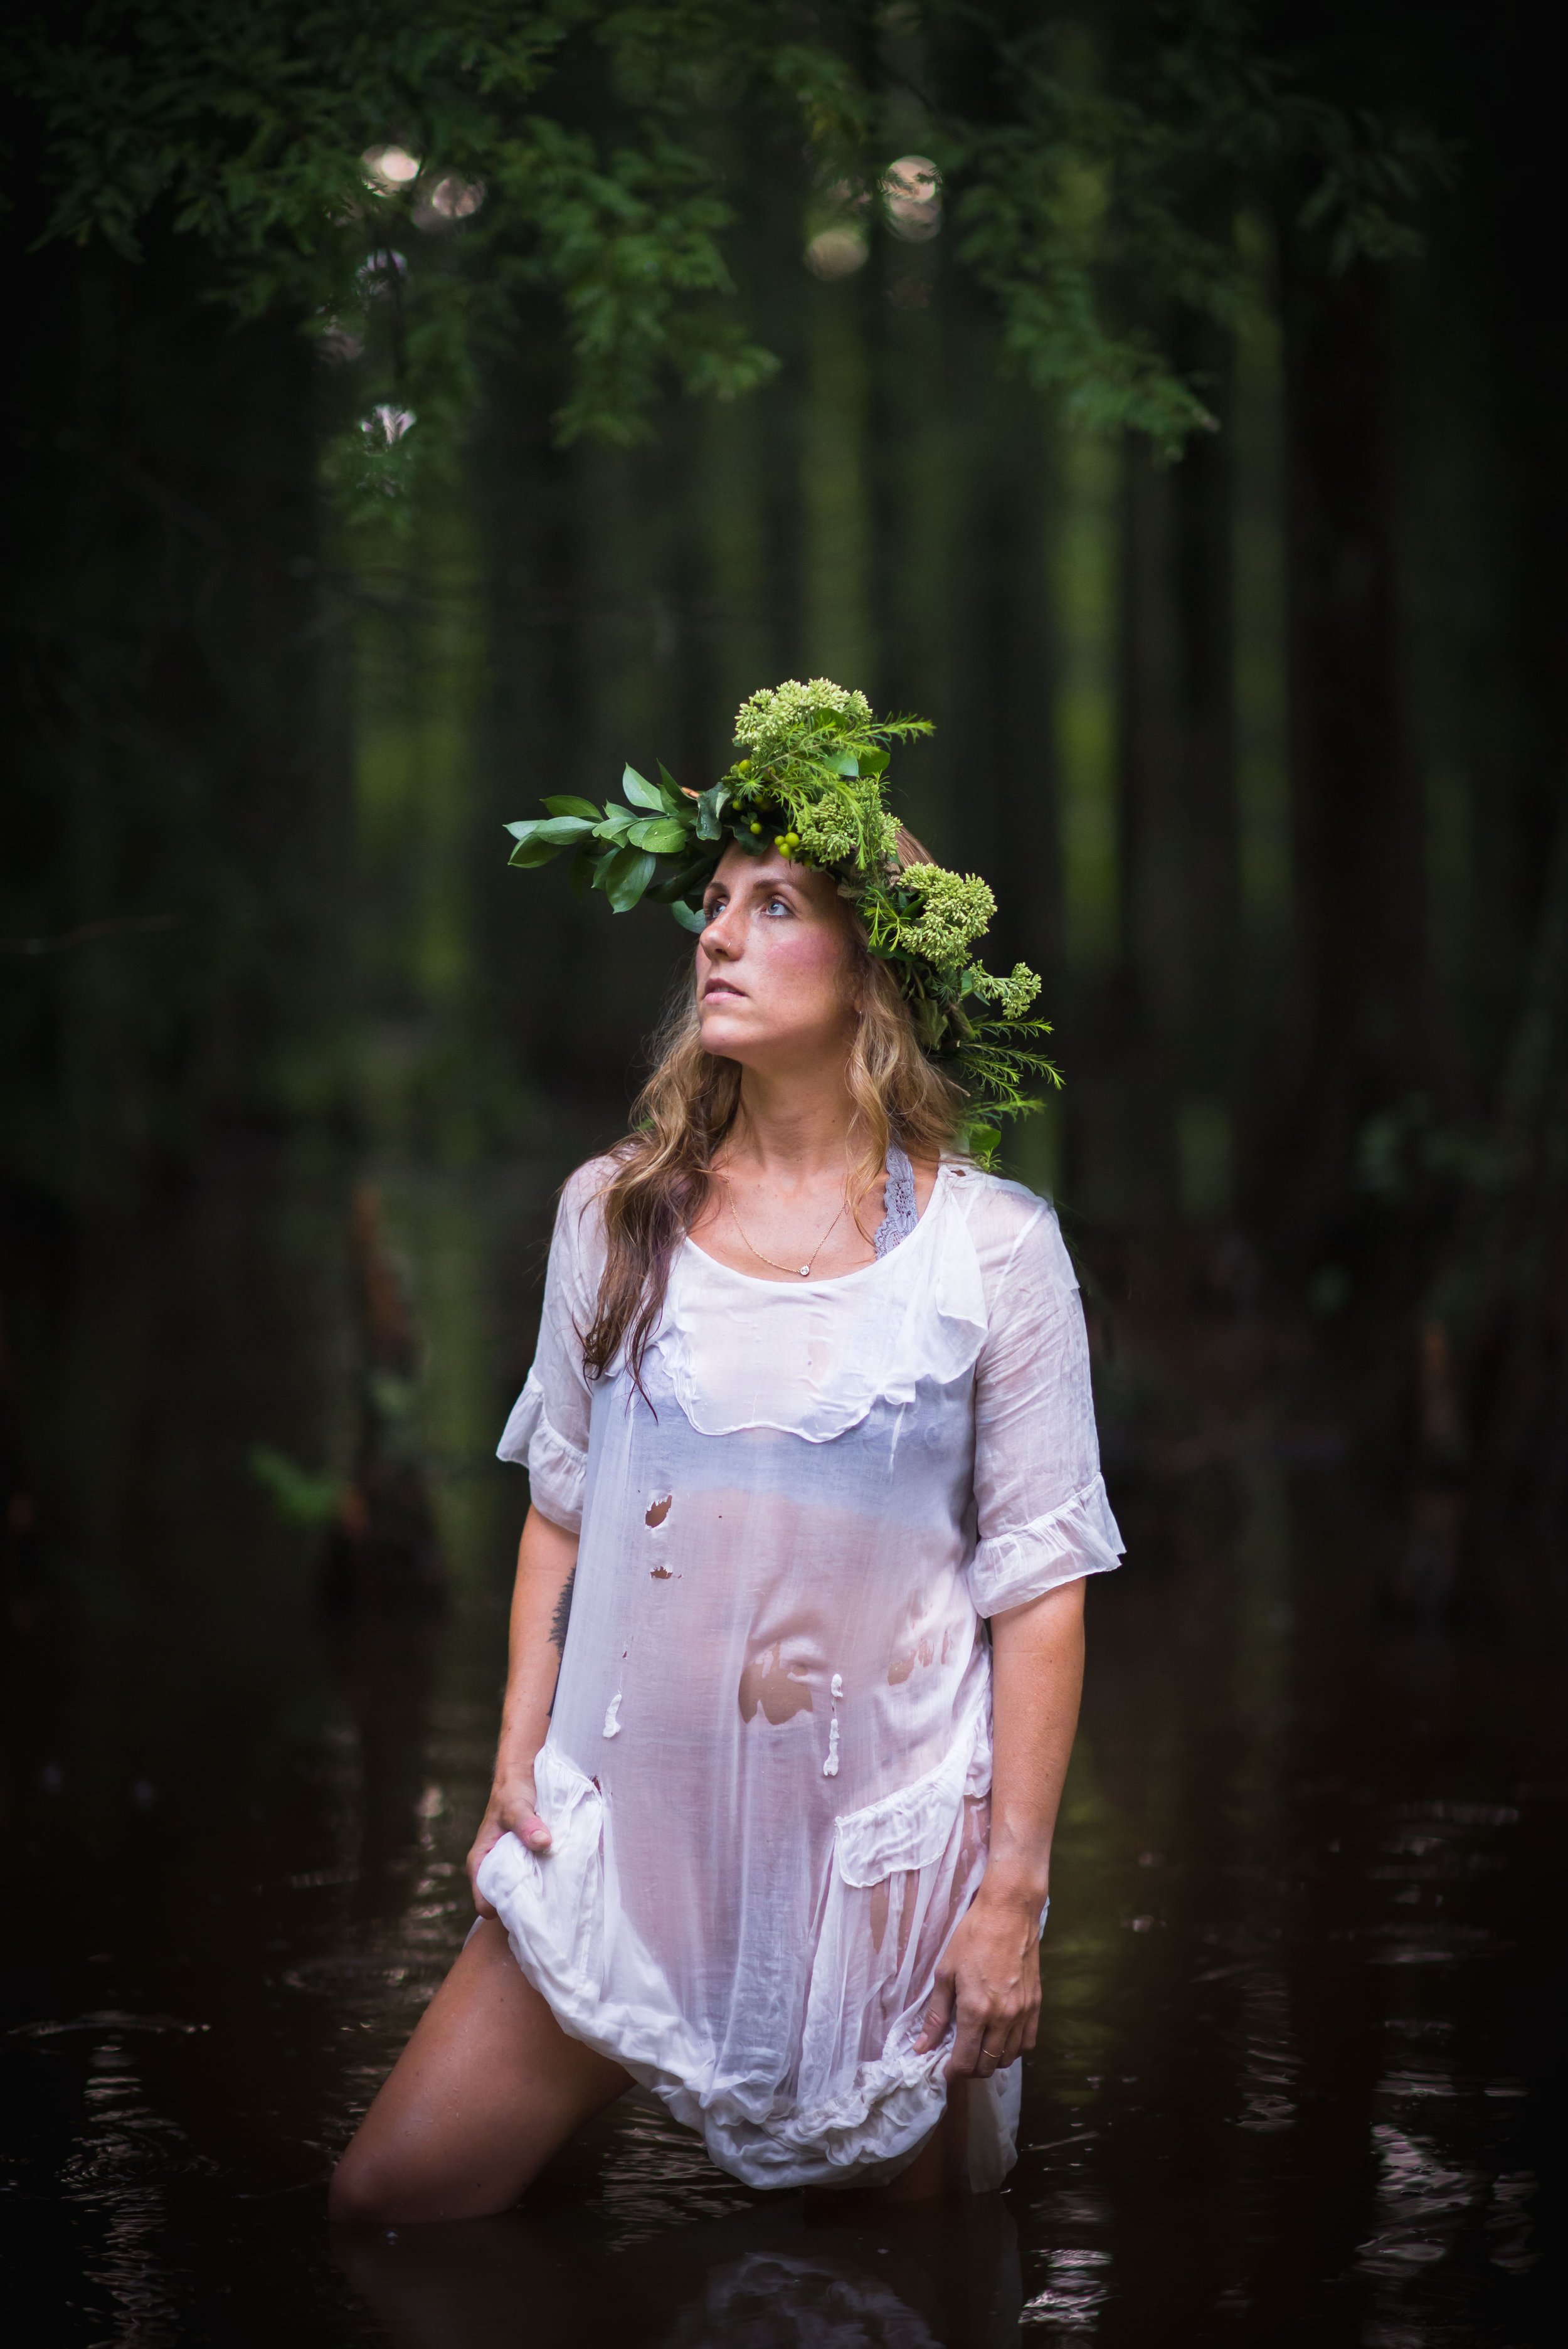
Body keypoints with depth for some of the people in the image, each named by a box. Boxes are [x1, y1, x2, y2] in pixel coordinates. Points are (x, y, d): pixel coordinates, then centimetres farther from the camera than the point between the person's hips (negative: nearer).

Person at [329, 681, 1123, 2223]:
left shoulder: (992, 1251, -6)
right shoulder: (615, 1215, 4)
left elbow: (1040, 1586, -5)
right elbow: (561, 1511, 12)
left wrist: (1013, 1892, -7)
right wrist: (519, 1752, 5)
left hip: (880, 1855, -3)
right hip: (630, 1826, 3)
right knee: (386, 2205, 0)